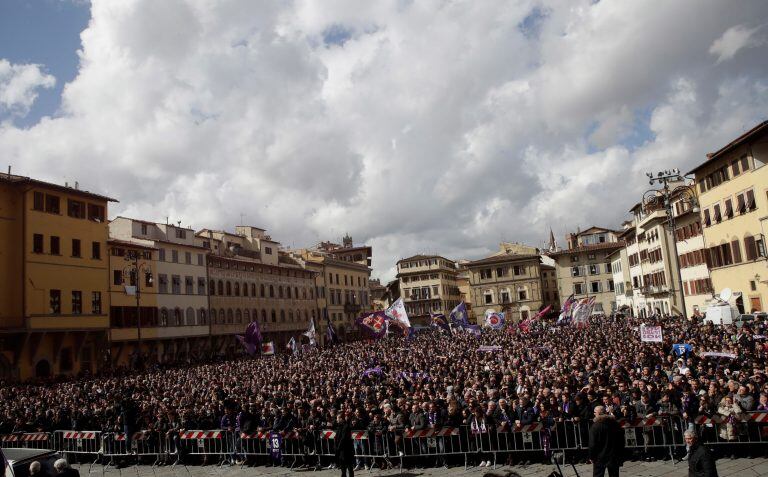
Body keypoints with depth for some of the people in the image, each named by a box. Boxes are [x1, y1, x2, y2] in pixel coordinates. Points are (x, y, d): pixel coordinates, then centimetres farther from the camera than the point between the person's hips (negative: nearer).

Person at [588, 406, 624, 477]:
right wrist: (620, 454, 17)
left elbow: (592, 444, -16)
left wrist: (591, 457, -5)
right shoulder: (616, 424, 1)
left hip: (600, 457, -5)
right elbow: (622, 441, 8)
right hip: (614, 456, 5)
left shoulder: (595, 426, -16)